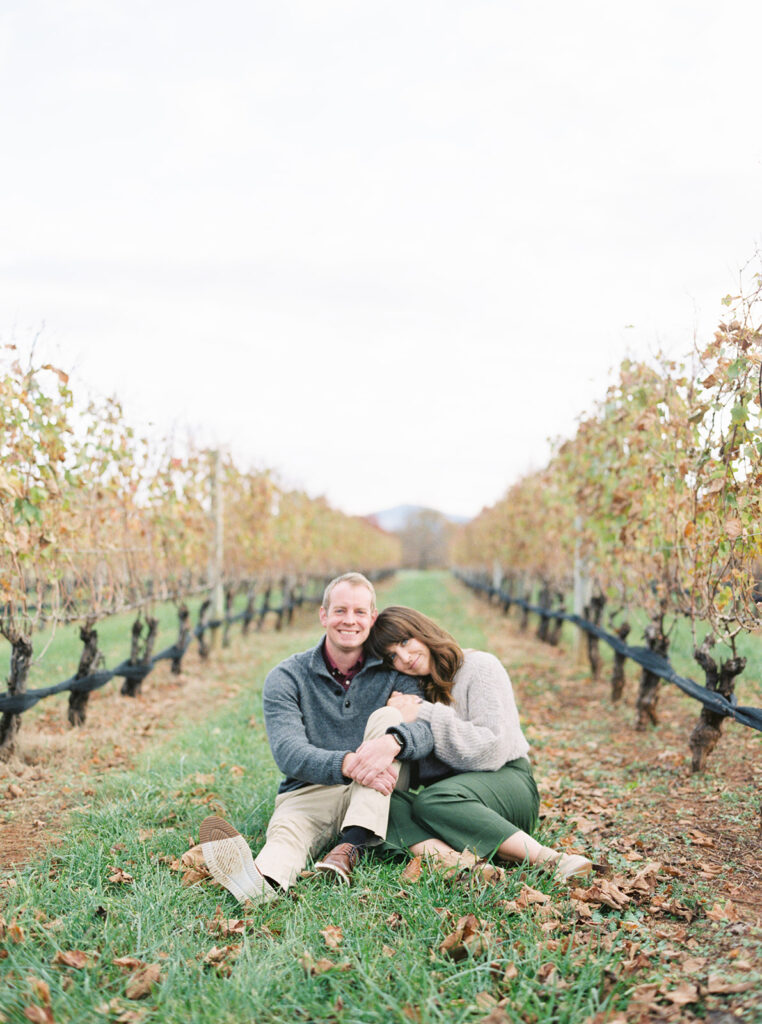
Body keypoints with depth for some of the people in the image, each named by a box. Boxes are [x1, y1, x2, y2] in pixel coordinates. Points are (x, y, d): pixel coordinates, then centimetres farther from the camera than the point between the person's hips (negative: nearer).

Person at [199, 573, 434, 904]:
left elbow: (427, 727, -13)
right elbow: (288, 753, -17)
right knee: (287, 828, -34)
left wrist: (392, 742, -39)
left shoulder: (392, 670, 3)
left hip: (376, 797, 2)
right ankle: (262, 881, -72)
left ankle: (352, 845, -38)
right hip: (308, 791, -1)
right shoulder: (286, 677, -2)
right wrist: (348, 764, -38)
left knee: (388, 716, -22)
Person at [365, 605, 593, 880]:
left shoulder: (479, 667, -3)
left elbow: (492, 749, -15)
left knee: (432, 801, -36)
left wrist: (424, 714, -14)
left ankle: (549, 858, -36)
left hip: (504, 780, -5)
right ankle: (456, 860, -46)